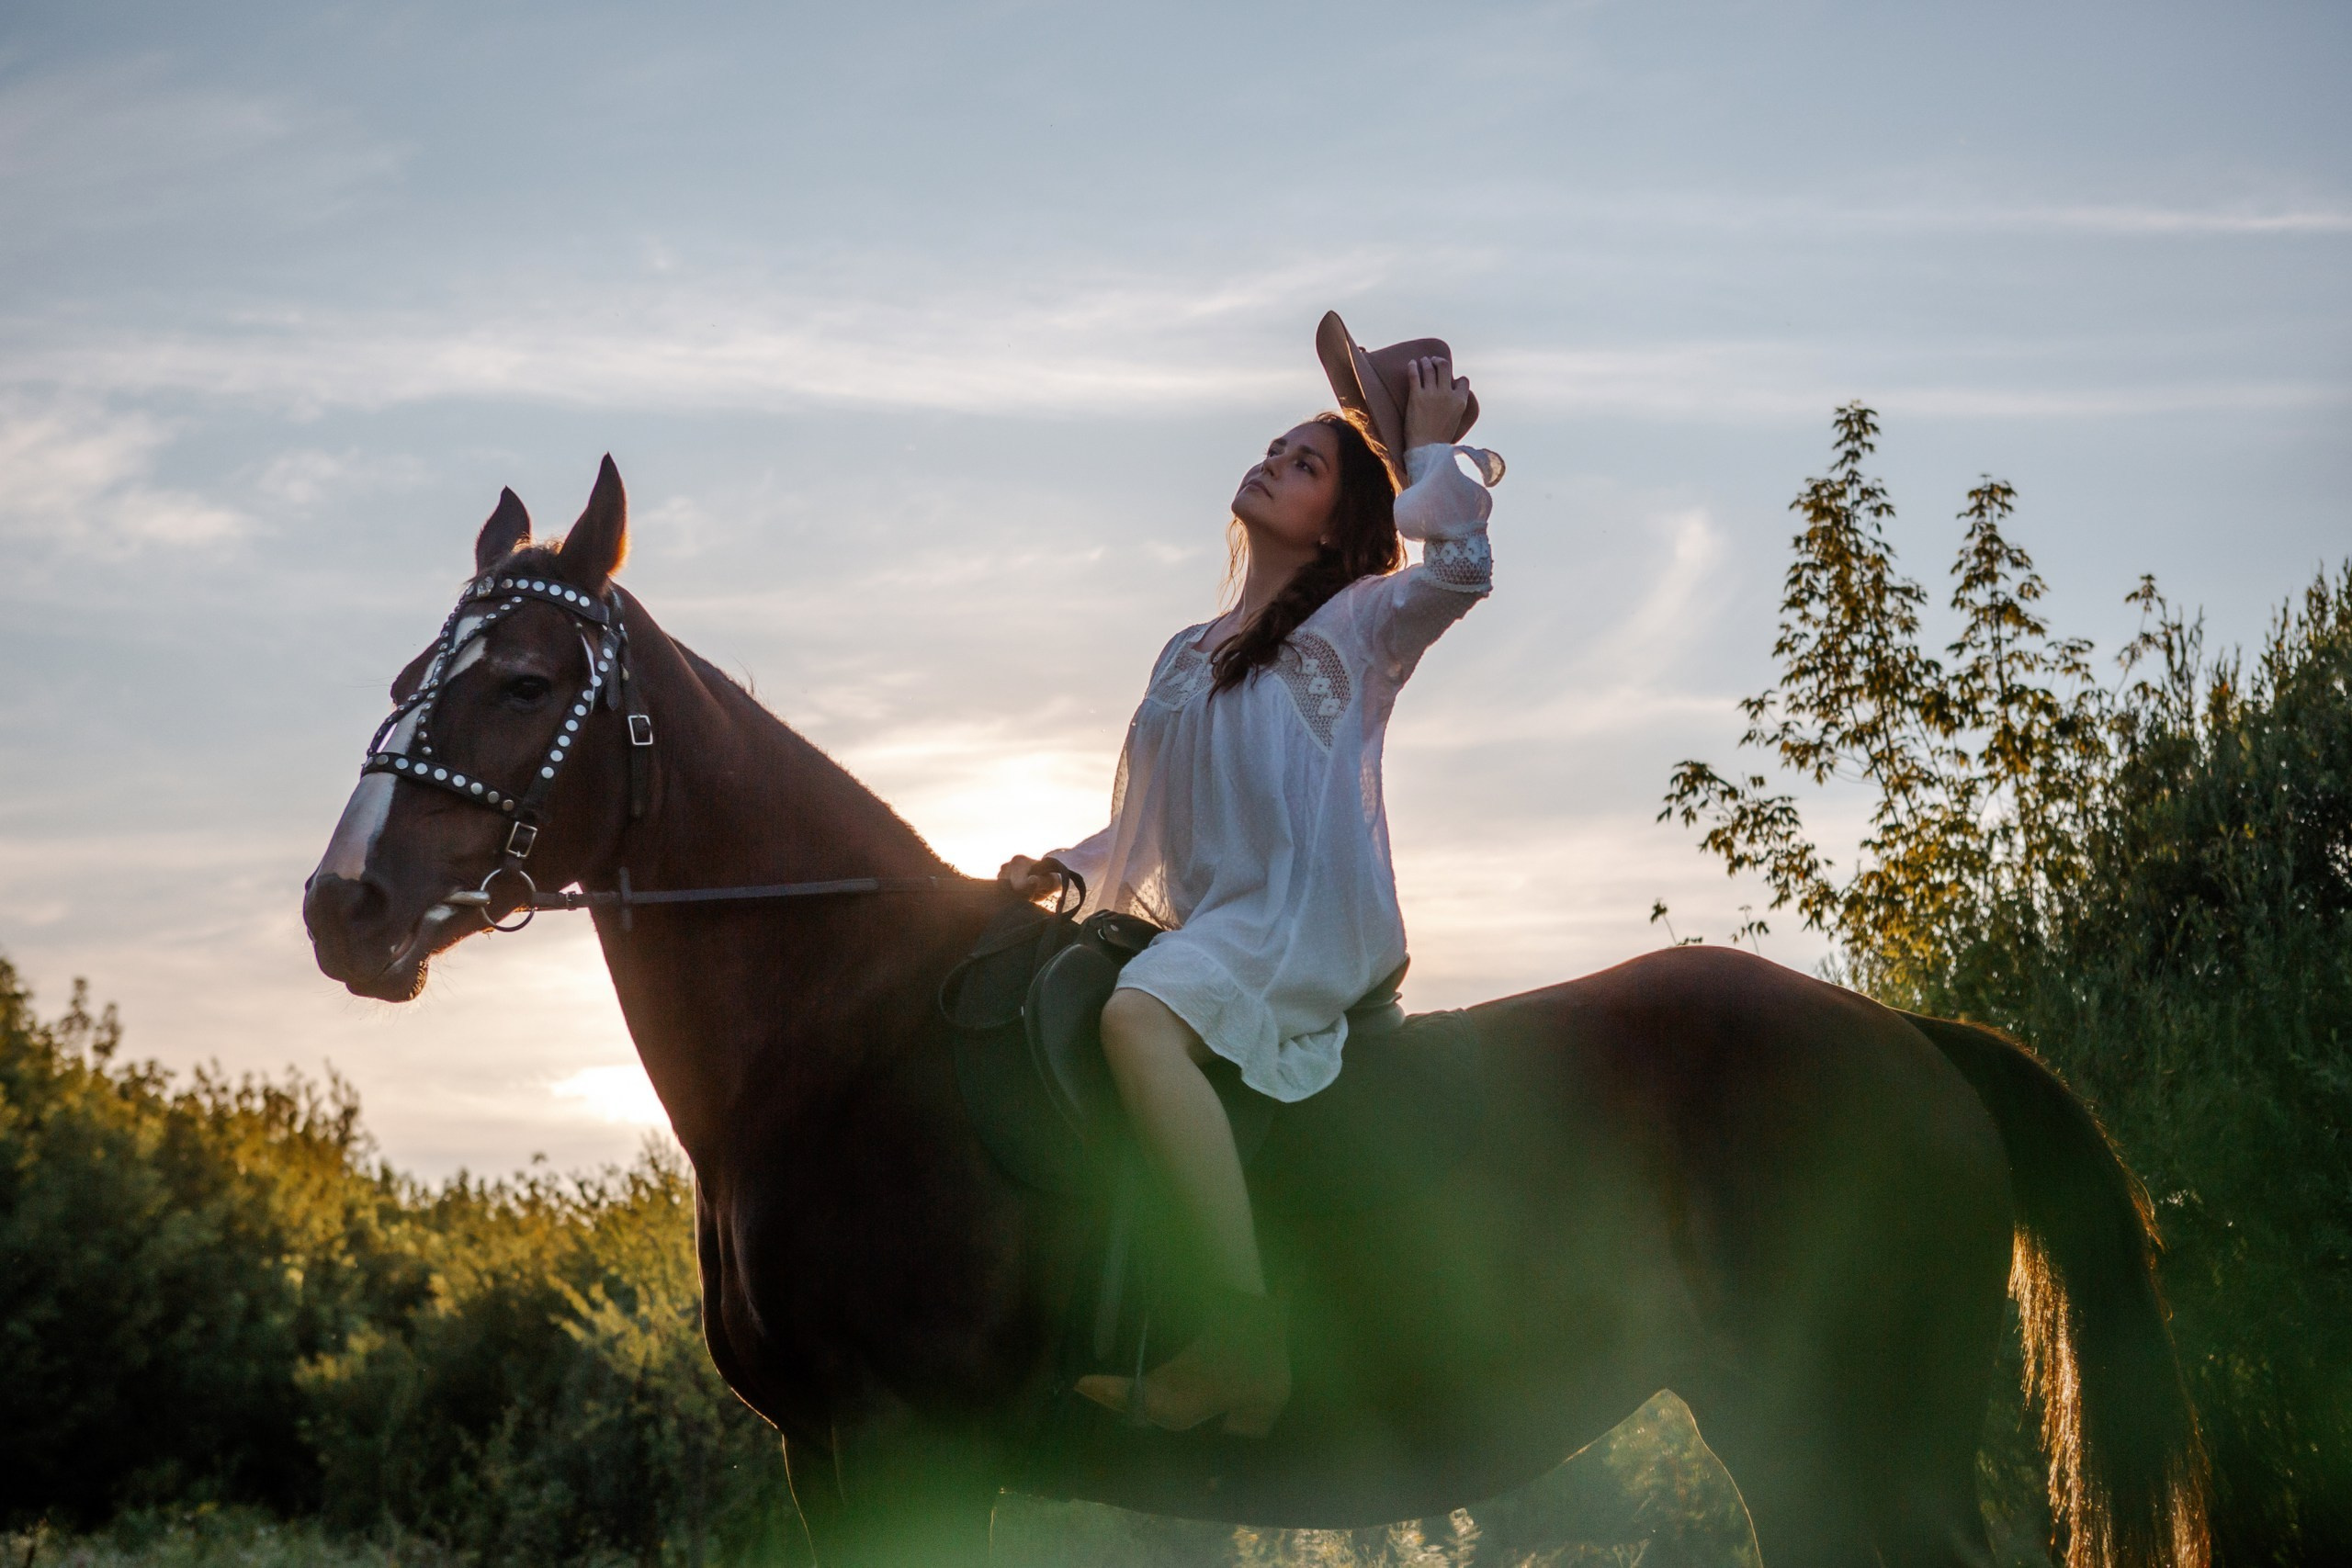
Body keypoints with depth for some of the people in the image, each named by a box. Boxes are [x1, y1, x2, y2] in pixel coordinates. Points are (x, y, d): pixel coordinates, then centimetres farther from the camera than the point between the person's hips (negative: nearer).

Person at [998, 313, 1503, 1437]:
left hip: (1305, 925, -8)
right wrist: (1059, 870, 9)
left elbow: (1457, 566, -17)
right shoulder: (1185, 657, 26)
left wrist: (1431, 448, -3)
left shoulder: (1358, 625, 6)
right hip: (1199, 928, 8)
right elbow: (1141, 833, 27)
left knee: (1139, 1017, -36)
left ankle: (1243, 1336, -42)